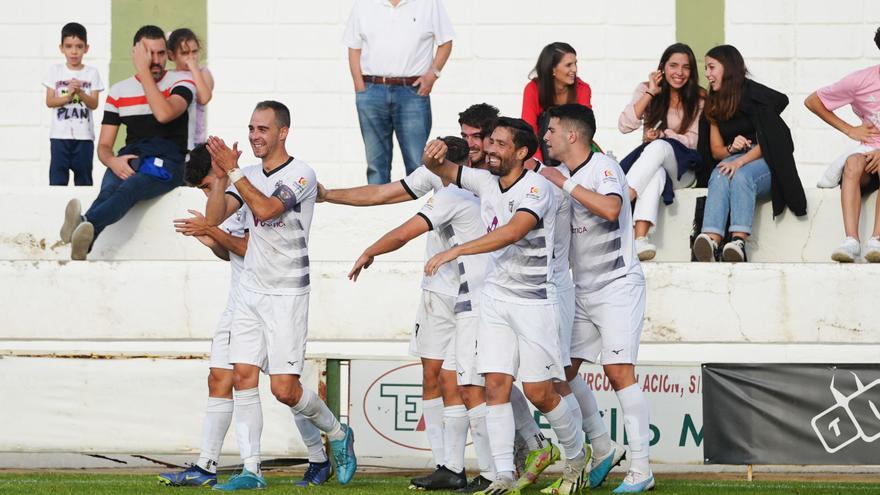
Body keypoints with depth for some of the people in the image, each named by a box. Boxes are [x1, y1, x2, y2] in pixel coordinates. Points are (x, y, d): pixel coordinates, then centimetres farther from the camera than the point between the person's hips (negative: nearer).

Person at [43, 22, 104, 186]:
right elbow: (49, 102, -2)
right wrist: (69, 96, -18)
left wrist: (80, 92, -20)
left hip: (84, 135, 0)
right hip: (60, 135, 0)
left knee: (83, 178, 4)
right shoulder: (55, 71, 4)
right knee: (57, 179, -3)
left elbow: (94, 104, -3)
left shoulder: (91, 73, 3)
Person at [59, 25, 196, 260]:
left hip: (167, 161, -4)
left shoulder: (180, 82, 7)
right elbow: (104, 146, 14)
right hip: (130, 159, 4)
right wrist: (113, 161, -12)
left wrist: (144, 71, -7)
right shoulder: (119, 91, 17)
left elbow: (164, 114, -16)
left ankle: (83, 225, -70)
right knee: (109, 190, -35)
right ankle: (82, 237, -67)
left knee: (129, 188, -39)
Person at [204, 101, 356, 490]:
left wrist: (234, 172, -23)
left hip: (287, 295, -6)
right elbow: (214, 217, 2)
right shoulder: (249, 175, 10)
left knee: (284, 388, -8)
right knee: (243, 377, -4)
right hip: (250, 291, 6)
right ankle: (251, 471, -1)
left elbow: (267, 209, -24)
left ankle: (338, 433, 18)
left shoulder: (301, 174, -10)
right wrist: (222, 177, -12)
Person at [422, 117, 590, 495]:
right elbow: (442, 170, 10)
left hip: (534, 301, -6)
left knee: (539, 393, -2)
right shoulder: (486, 181, 5)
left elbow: (512, 232, -32)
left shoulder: (536, 188, -17)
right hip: (495, 297, 6)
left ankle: (577, 456, 22)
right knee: (496, 386, -5)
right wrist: (433, 157, -18)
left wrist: (455, 252, -39)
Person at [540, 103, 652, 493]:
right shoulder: (562, 178, 14)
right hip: (582, 290, 9)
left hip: (617, 285, -9)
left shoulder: (603, 168, -12)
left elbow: (610, 208, -31)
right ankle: (603, 450, 18)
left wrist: (565, 183, -25)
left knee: (619, 371, -15)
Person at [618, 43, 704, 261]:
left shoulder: (699, 99, 4)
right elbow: (625, 125, -4)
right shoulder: (646, 90, 8)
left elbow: (694, 141, -1)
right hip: (649, 161, 1)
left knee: (659, 147, -36)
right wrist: (650, 94, -7)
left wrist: (662, 134, -16)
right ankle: (640, 238, -58)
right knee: (657, 174, -38)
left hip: (684, 168, -1)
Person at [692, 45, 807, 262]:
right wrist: (731, 149, -7)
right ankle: (712, 241, -58)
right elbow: (716, 150, 17)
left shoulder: (755, 94, -2)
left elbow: (768, 141, -9)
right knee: (720, 175, -33)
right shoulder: (714, 105, 17)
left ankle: (739, 242, -57)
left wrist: (741, 160, -23)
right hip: (732, 161, 4)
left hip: (764, 163, -4)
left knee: (741, 175, -38)